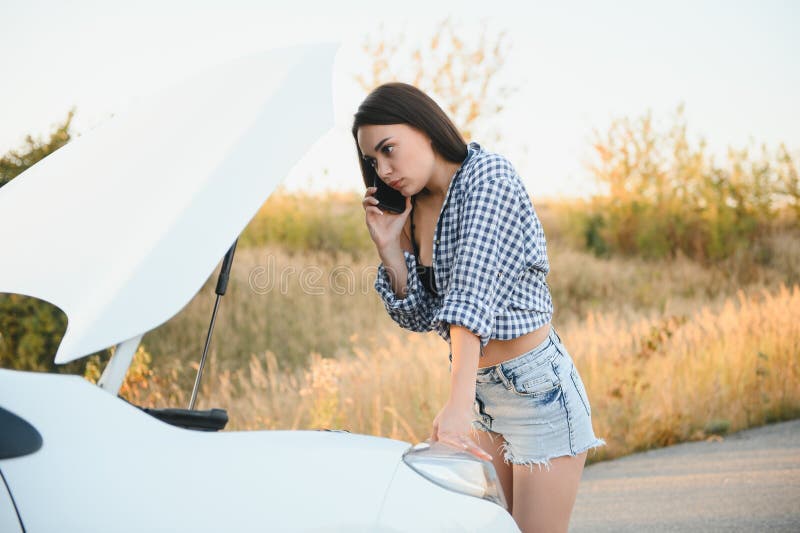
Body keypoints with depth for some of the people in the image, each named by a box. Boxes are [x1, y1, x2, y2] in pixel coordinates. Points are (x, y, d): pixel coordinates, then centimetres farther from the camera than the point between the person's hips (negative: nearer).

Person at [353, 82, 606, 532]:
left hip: (537, 388, -8)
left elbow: (472, 296, -29)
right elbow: (419, 317, 10)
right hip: (481, 394, 8)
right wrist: (390, 248, -4)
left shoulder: (489, 177, -17)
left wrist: (458, 402, -37)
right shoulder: (416, 210, 7)